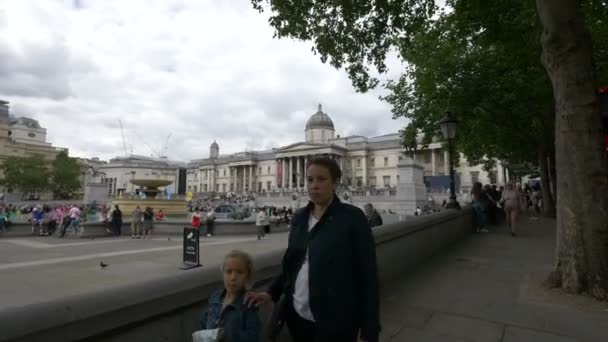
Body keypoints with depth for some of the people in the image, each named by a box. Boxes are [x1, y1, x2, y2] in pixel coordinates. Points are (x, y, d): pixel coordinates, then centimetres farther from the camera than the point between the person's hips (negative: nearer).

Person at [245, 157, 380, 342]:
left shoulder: (353, 217, -12)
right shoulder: (298, 217, 3)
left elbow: (368, 274, -11)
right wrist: (272, 292, 1)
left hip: (335, 322, -4)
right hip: (297, 316, 5)